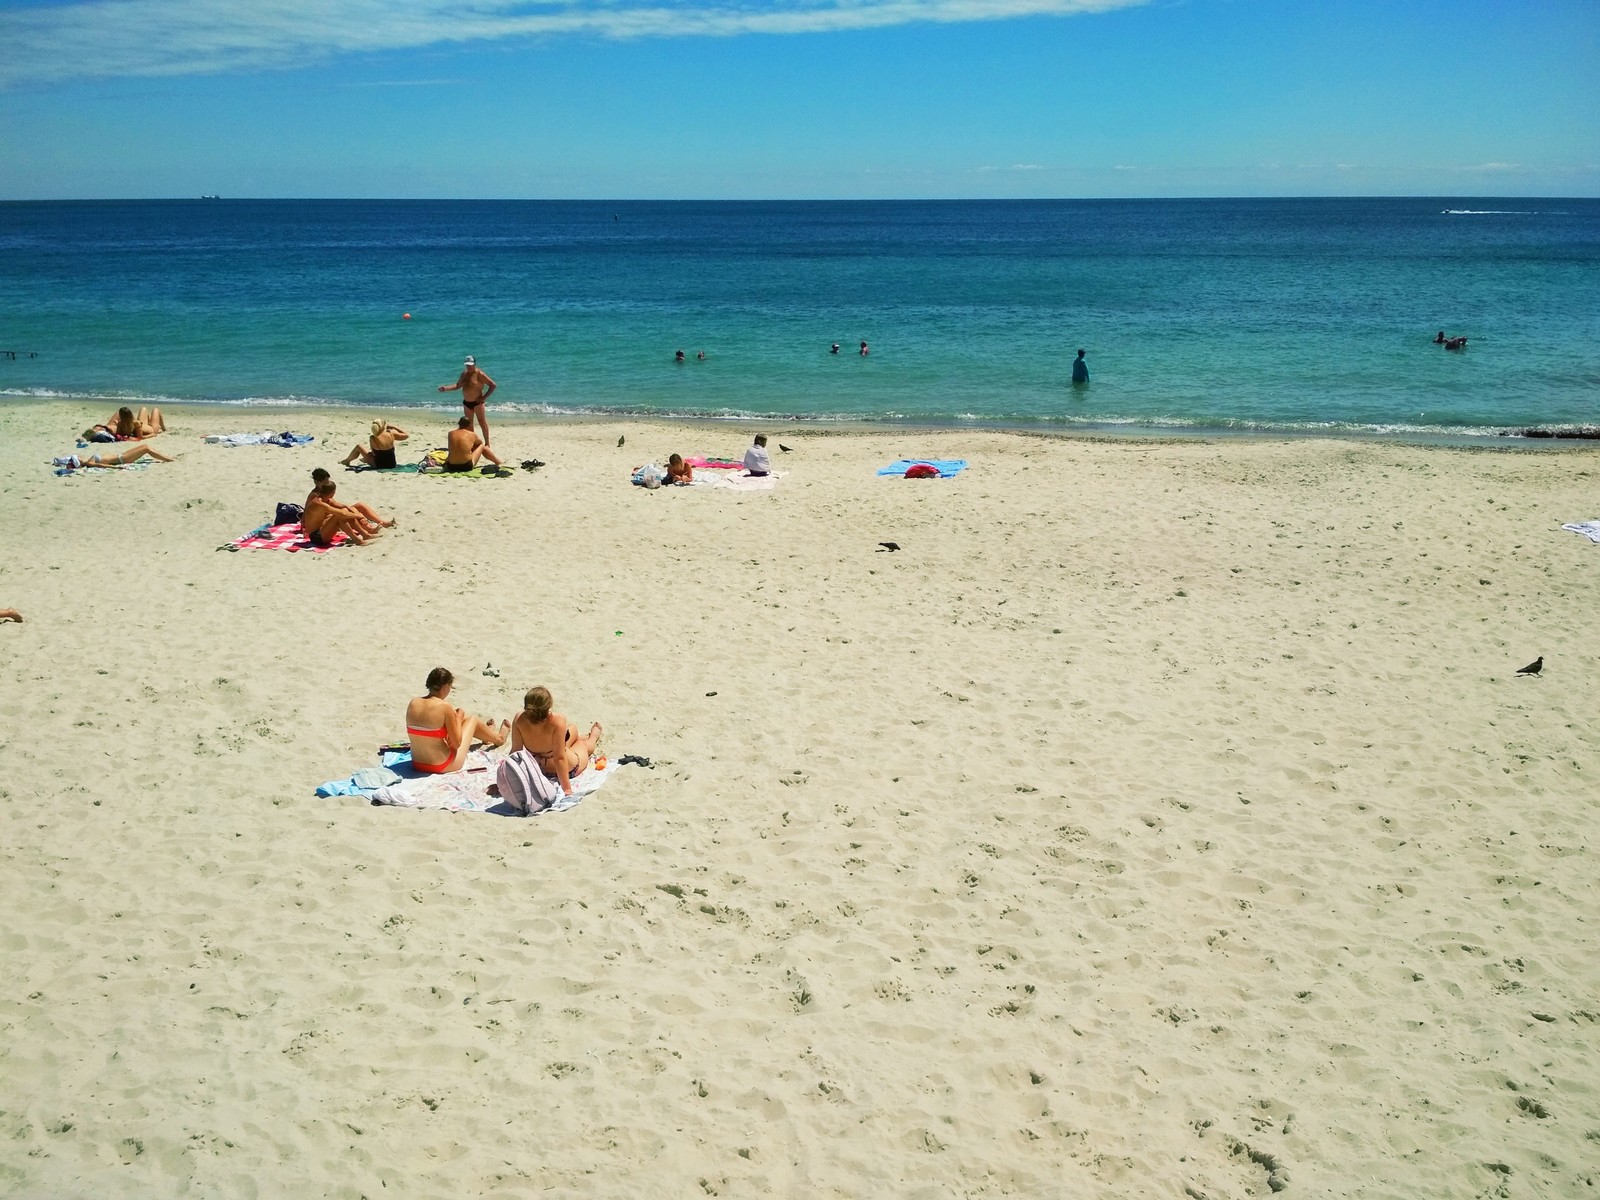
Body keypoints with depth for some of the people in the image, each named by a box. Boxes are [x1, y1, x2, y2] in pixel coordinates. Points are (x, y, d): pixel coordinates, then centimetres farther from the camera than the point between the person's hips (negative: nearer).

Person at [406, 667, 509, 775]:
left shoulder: (413, 703, -3)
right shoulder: (444, 707, -21)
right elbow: (457, 743, -13)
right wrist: (458, 718, 1)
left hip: (417, 764, 6)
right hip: (443, 767, -6)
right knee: (473, 720, 18)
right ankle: (499, 738, 48)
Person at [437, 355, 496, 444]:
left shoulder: (479, 374, -14)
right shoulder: (464, 374, 8)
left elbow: (493, 385, -15)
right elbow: (458, 386, 16)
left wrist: (484, 397, -17)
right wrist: (446, 388, 1)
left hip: (477, 402, -7)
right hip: (466, 403, 7)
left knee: (482, 422, -3)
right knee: (469, 424, 12)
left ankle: (487, 444, 1)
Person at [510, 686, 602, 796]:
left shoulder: (519, 720, -30)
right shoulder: (557, 721, -41)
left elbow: (515, 751, -19)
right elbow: (559, 758, -35)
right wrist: (567, 788, -25)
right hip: (568, 768, -4)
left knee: (572, 729, 31)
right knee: (584, 744, 32)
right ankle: (593, 737, 69)